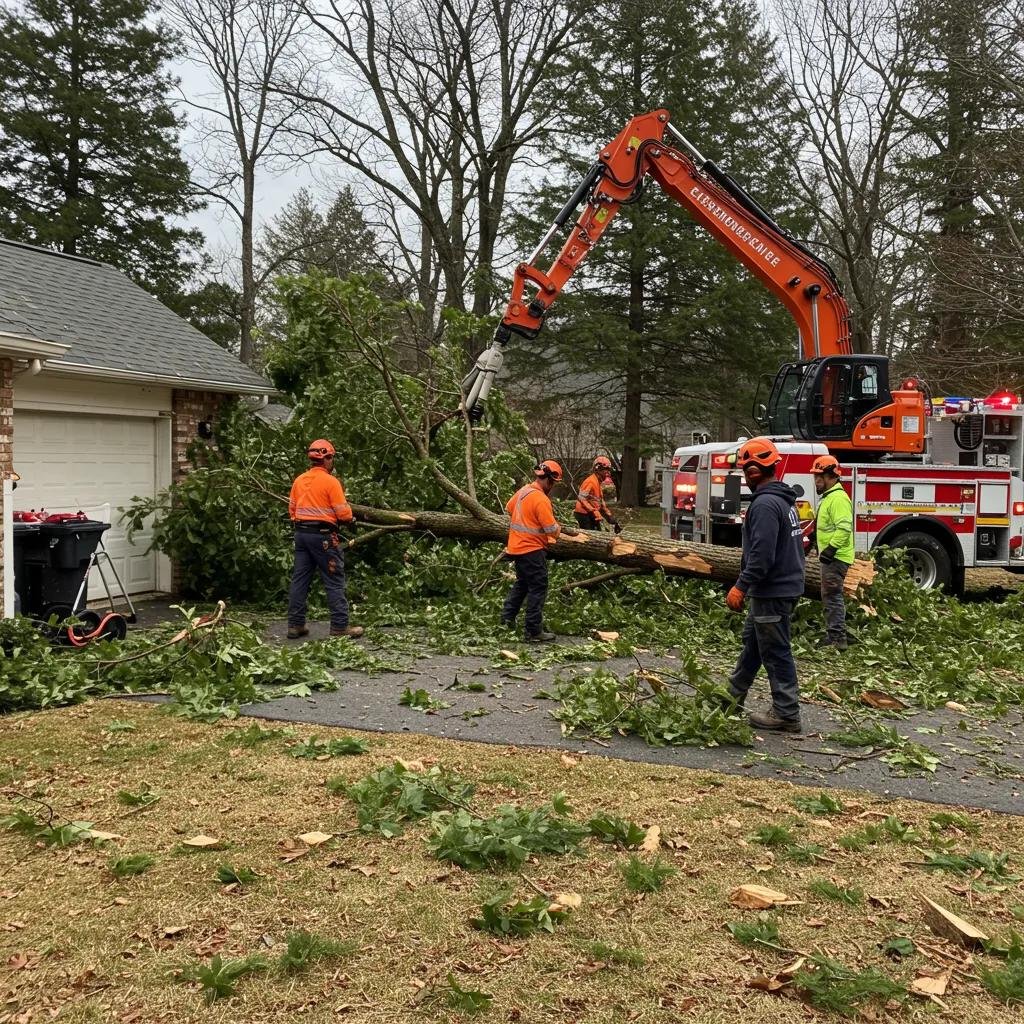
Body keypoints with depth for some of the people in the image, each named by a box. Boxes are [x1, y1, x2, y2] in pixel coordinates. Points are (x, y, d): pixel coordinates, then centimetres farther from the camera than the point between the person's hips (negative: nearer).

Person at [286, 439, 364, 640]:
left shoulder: (299, 480, 8)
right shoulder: (331, 481, -12)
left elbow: (292, 509, 15)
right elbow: (344, 514, -12)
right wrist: (349, 515, 10)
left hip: (301, 533, 7)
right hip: (323, 535, -7)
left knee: (300, 579, 10)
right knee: (335, 581, -1)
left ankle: (295, 625, 13)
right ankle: (340, 626, -1)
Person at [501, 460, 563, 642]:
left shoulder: (523, 490, 5)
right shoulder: (541, 499, -22)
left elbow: (509, 508, 24)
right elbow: (552, 530, -20)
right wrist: (559, 528, 2)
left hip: (516, 547, 9)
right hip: (532, 550, -9)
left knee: (521, 583, 24)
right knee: (538, 589, -2)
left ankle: (507, 617, 27)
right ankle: (534, 631, -1)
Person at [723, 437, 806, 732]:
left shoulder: (765, 504, -21)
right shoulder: (784, 499, 12)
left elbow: (762, 555, -28)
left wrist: (741, 587, -22)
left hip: (773, 592, -11)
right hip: (785, 584, 11)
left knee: (775, 652, -1)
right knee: (752, 640, 20)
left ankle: (786, 714, 7)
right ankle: (734, 694, 33)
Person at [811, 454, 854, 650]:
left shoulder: (838, 498, -16)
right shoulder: (828, 497, 18)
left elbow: (844, 528, -25)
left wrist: (830, 549, -27)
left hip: (836, 558, -11)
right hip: (830, 557, 11)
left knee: (832, 597, -10)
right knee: (830, 597, 15)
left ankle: (837, 639, -7)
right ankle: (833, 637, 22)